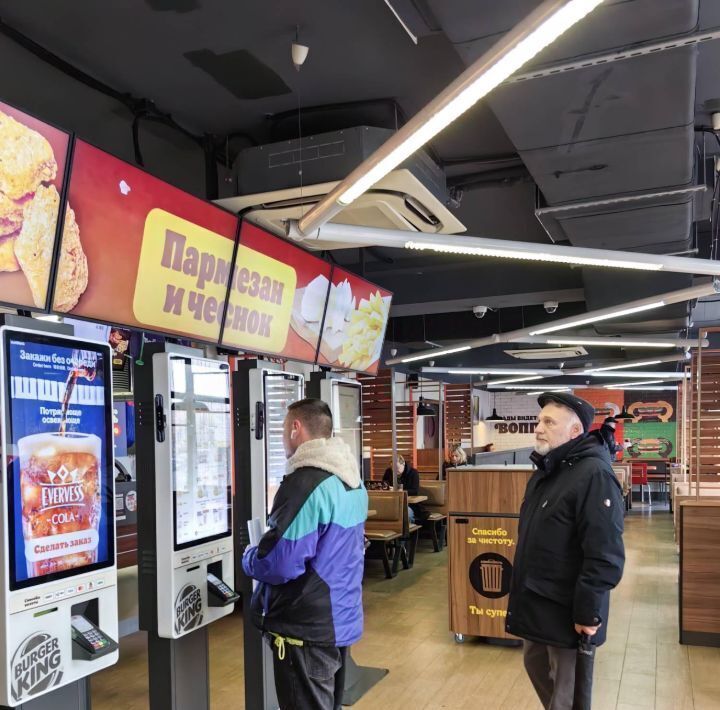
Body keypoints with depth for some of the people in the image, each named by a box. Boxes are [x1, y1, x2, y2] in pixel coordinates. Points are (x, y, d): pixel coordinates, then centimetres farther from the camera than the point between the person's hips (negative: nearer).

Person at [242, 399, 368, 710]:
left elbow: (280, 563, -25)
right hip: (342, 618, 9)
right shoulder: (352, 480, 7)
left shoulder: (306, 482, -23)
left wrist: (249, 558, -4)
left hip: (307, 627, -9)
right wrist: (271, 535, 17)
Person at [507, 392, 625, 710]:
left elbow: (604, 555, -26)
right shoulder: (545, 471, 9)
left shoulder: (594, 475, -21)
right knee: (536, 666, 24)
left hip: (568, 612, -9)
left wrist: (588, 612, -23)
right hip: (536, 603, 9)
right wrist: (522, 589, 20)